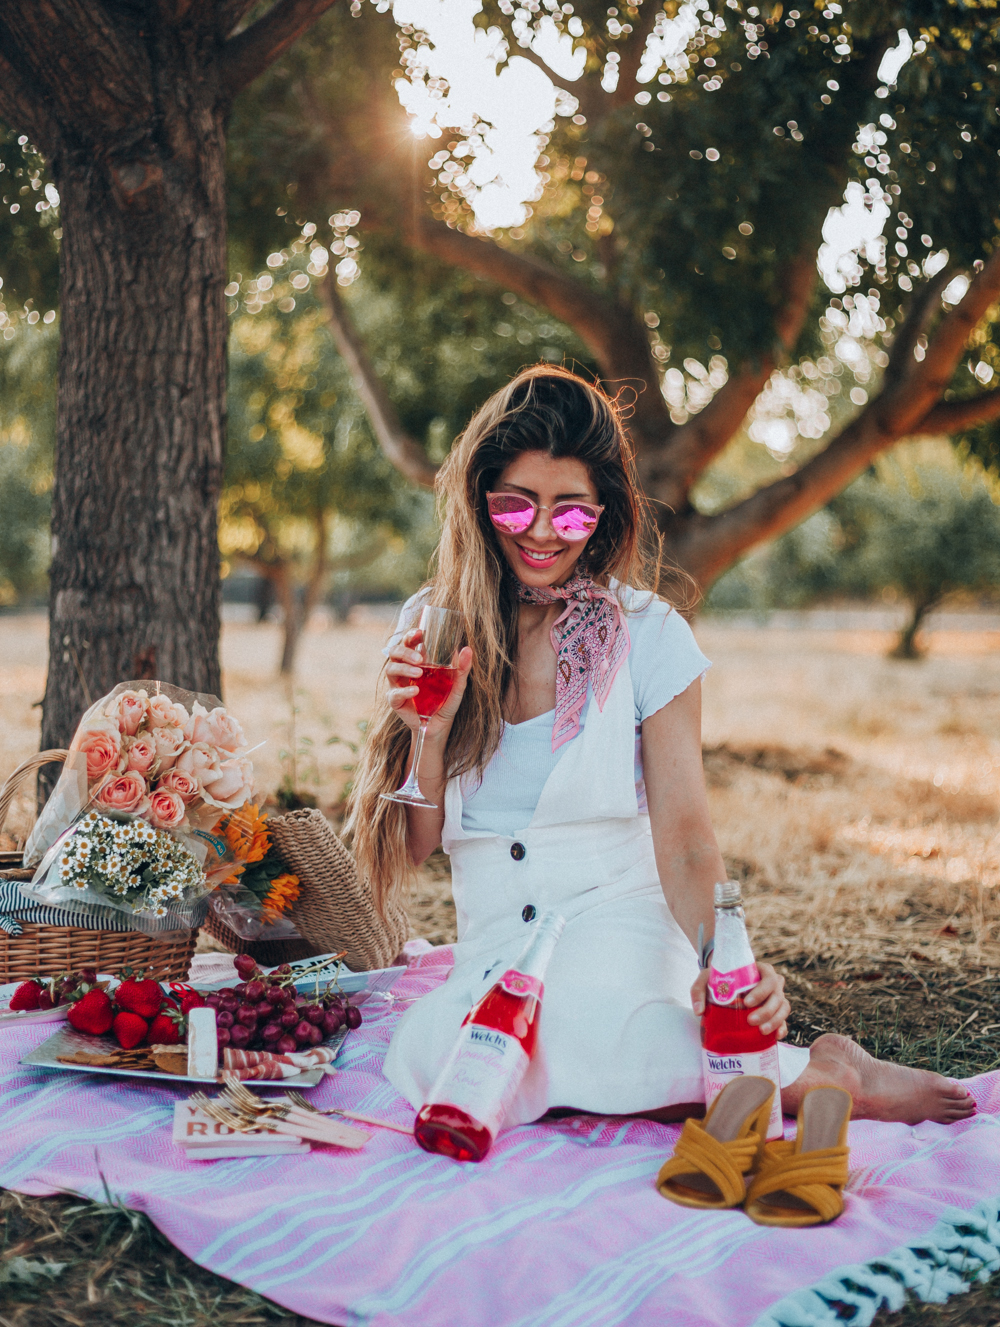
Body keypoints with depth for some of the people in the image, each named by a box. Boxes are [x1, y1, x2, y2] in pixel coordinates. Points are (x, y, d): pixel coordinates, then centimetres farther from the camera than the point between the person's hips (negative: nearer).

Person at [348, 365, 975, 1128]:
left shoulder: (649, 636, -1)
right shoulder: (433, 629, 7)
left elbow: (685, 840, -5)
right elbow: (415, 847, 6)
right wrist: (430, 731, -13)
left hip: (620, 928, -3)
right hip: (493, 951, 4)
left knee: (566, 1015, -38)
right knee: (427, 1054, -31)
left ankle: (822, 1073, -17)